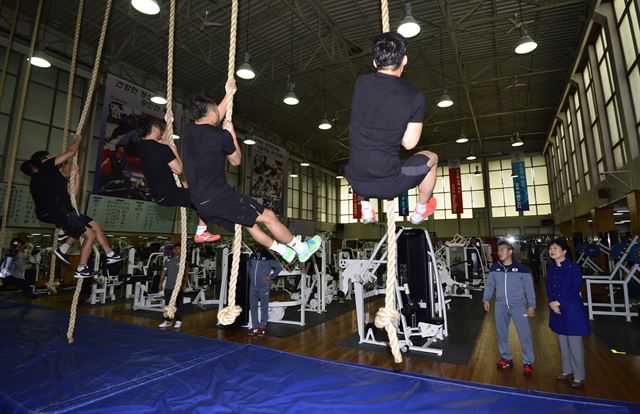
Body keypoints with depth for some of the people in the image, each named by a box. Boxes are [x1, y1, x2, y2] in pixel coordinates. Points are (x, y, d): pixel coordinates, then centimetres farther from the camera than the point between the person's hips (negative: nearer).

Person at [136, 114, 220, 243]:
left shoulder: (142, 146, 4)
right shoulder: (162, 149, -22)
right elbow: (178, 169, -15)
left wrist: (168, 122, 24)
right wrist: (174, 150, -2)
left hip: (159, 194, 9)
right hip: (168, 194, -9)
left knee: (188, 184, 31)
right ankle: (200, 233, 4)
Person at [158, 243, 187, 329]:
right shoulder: (168, 261, 9)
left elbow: (185, 274, -7)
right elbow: (164, 272, 11)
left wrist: (184, 285, -14)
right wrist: (161, 282, 4)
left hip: (178, 287, -4)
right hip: (168, 286, 4)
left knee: (179, 304, 3)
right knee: (167, 303, 11)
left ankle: (178, 321, 13)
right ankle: (167, 321, 23)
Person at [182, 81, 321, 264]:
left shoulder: (189, 131, 8)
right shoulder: (220, 135, -14)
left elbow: (214, 117, 27)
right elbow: (236, 161, 3)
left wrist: (229, 93, 31)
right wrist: (231, 134, 13)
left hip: (200, 202, 9)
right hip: (218, 196, -9)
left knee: (249, 222, 21)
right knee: (268, 216, 3)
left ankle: (282, 251, 30)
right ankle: (300, 248, 17)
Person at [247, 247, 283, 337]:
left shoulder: (268, 257, -8)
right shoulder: (252, 256, 5)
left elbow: (279, 267, -4)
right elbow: (248, 265, 25)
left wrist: (271, 276, -3)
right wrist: (250, 275, 15)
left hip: (264, 286, -4)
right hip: (253, 286, 5)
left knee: (264, 307, 3)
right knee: (253, 306, 10)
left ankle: (262, 327, 14)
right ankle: (255, 327, 21)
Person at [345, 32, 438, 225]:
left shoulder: (361, 83, -1)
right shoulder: (415, 96, -9)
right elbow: (408, 143, -4)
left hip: (356, 181, 3)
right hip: (388, 184, -3)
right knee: (430, 158, 26)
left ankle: (366, 208, 43)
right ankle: (421, 210, 43)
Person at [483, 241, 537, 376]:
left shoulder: (522, 268, -9)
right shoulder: (494, 268, 0)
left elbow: (529, 288, -4)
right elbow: (489, 285, 9)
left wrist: (531, 305, -4)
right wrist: (486, 299, 6)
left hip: (518, 306, -3)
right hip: (500, 306, 3)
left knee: (524, 334, 2)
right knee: (501, 332, 12)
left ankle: (528, 362, 20)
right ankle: (506, 357, 29)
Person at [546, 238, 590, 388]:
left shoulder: (573, 267, -11)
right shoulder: (551, 268, 5)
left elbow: (576, 288, -14)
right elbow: (549, 287, 7)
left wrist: (559, 302, -16)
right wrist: (551, 302, -9)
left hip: (572, 309, -5)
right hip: (557, 309, 5)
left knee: (575, 343, 1)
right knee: (562, 341, 16)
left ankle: (579, 376, 16)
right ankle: (567, 369, 31)